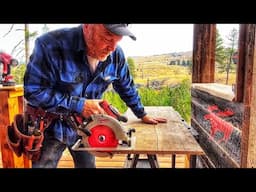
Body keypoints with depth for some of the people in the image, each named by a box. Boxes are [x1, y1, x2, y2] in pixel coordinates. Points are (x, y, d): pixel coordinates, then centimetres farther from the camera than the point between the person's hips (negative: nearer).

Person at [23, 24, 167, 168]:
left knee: (88, 165, 17)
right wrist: (78, 104, -28)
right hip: (53, 127, -3)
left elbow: (127, 88, 3)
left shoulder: (116, 55, -13)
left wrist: (142, 115, 10)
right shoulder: (51, 45, -27)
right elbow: (33, 91, -25)